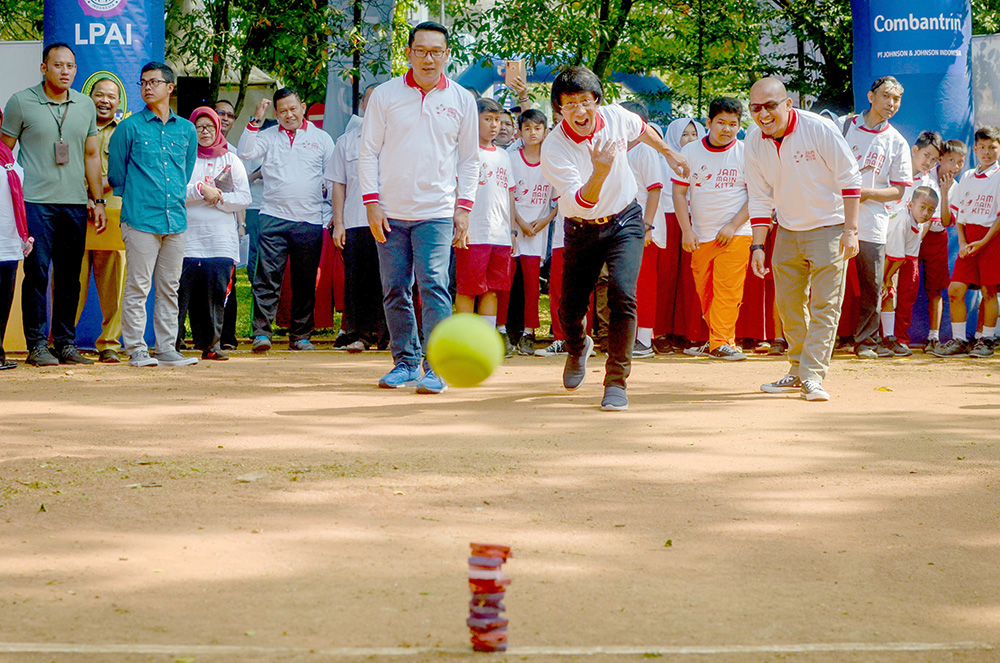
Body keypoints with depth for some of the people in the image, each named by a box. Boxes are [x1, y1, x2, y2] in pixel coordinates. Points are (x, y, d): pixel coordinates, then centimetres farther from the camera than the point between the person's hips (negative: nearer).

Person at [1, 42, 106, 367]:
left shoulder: (85, 105, 13)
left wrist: (98, 200, 14)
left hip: (75, 203, 4)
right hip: (35, 202, -4)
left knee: (70, 277, 6)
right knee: (37, 273, -5)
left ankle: (65, 343, 14)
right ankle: (37, 344, 1)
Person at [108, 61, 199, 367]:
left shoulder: (186, 129, 12)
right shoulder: (130, 127, 0)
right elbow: (116, 173, 6)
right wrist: (135, 200, 9)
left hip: (176, 220, 4)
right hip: (141, 219, -4)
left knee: (169, 288, 8)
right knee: (138, 287, -5)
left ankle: (166, 348, 13)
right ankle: (136, 350, 0)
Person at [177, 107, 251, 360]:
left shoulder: (231, 160, 14)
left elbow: (244, 197, 6)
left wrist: (217, 197, -6)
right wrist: (200, 189, -13)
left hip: (221, 241, 2)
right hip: (188, 237, -2)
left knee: (217, 292, -2)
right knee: (181, 291, -8)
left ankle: (212, 344, 7)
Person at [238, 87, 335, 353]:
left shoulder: (322, 138, 13)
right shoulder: (268, 136, 12)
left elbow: (333, 178, 14)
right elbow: (245, 152, -4)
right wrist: (255, 120, -9)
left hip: (310, 221, 1)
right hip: (274, 217, -1)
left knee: (305, 281, 6)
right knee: (267, 276, -9)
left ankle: (300, 335, 13)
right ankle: (261, 332, -8)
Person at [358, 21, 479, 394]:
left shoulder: (462, 101, 5)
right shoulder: (385, 95, 4)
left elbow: (469, 159, 11)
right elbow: (369, 152, 6)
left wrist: (463, 208, 2)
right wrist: (372, 202, -3)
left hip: (437, 213, -1)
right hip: (390, 212, 1)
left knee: (434, 286, -13)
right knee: (395, 291, 5)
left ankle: (436, 368, -10)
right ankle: (406, 362, 17)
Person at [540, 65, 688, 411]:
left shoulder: (616, 117, -14)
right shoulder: (553, 148, -24)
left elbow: (642, 129, 13)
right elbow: (583, 201, -30)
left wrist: (669, 153, 27)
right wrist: (600, 172, -49)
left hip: (624, 222, 0)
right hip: (581, 229, 0)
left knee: (622, 295, -20)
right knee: (570, 308, 5)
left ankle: (616, 382, -10)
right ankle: (578, 348, 43)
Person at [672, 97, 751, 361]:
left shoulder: (745, 154, -2)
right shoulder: (691, 152, 4)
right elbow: (679, 192, 5)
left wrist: (732, 226, -11)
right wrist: (686, 230, -3)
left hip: (735, 235, -3)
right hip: (699, 236, 3)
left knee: (728, 289, -11)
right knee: (704, 291, 7)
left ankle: (721, 342, -9)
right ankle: (716, 338, 20)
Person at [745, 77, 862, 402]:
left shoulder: (819, 130, -20)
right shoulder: (754, 143, -5)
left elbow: (850, 179, -14)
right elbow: (759, 200, 3)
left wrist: (850, 230, -17)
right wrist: (757, 246, -4)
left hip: (828, 226, -5)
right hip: (788, 230, 5)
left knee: (824, 305, -10)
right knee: (789, 305, 9)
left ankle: (813, 376, -10)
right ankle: (797, 371, 22)